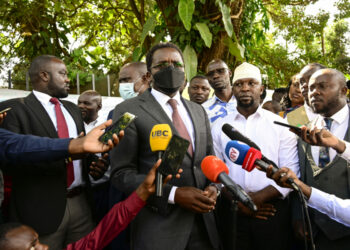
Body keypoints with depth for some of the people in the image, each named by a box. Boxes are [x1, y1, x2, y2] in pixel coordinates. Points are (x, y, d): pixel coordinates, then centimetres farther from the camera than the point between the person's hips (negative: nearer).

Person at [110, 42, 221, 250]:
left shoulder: (198, 110, 12)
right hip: (158, 227, -5)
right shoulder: (129, 111, -6)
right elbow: (121, 173, -9)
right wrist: (173, 194, -18)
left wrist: (213, 187, -4)